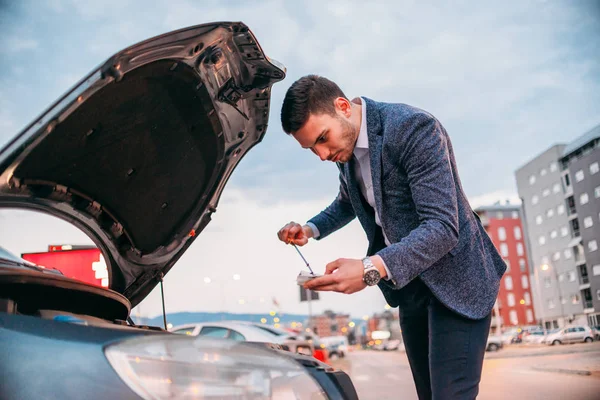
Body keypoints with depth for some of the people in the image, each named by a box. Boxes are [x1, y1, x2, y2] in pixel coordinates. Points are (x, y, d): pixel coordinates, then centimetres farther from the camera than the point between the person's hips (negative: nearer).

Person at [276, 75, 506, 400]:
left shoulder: (414, 128, -24)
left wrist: (371, 269, -42)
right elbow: (347, 202, 21)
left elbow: (443, 227, -30)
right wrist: (311, 229, 1)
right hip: (409, 284, 7)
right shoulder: (344, 145, 1)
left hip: (454, 279, -7)